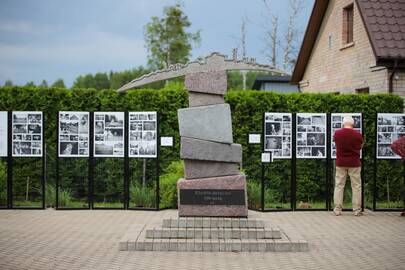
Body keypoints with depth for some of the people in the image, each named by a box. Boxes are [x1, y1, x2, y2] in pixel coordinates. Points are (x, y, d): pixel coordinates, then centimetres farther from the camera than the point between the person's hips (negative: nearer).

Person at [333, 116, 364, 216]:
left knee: (339, 186, 7)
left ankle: (337, 209, 5)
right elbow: (360, 147, 5)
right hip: (354, 163, -2)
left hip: (340, 163, 2)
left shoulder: (337, 133, -4)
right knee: (356, 186, 5)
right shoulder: (357, 135, -9)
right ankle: (357, 210, 5)